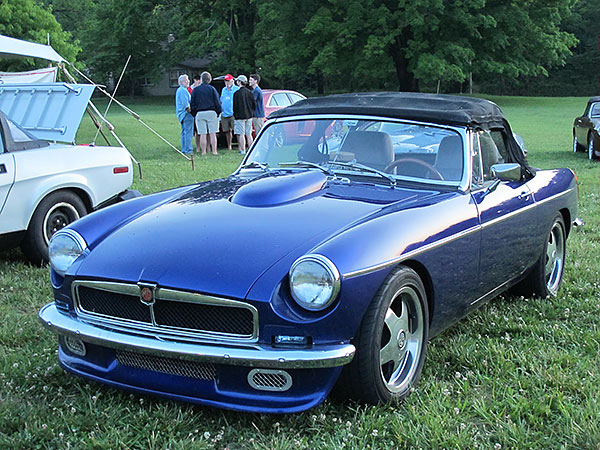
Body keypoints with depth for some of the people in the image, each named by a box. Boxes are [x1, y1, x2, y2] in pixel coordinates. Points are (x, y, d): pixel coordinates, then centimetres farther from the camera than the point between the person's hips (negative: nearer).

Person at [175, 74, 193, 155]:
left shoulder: (179, 90, 19)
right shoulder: (183, 91, -14)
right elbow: (186, 104, -20)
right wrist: (190, 111, -12)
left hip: (181, 114, 11)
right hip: (186, 114, -11)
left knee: (184, 132, 13)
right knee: (188, 132, -10)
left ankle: (184, 150, 15)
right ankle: (188, 150, -12)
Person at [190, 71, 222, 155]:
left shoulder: (195, 90, 4)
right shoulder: (212, 89, 0)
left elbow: (192, 103, 6)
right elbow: (217, 102, -1)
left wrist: (194, 113, 14)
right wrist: (218, 112, 8)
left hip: (200, 113, 1)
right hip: (211, 113, -1)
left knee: (202, 134, 2)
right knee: (212, 133, 1)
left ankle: (203, 152, 2)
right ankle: (214, 151, 0)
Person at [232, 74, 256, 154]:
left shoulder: (237, 93, -11)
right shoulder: (249, 92, 4)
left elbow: (235, 106, -9)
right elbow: (254, 104, 7)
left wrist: (235, 115, 3)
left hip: (240, 116, -5)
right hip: (249, 116, 6)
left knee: (241, 134, -2)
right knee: (249, 134, 10)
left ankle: (243, 150, -3)